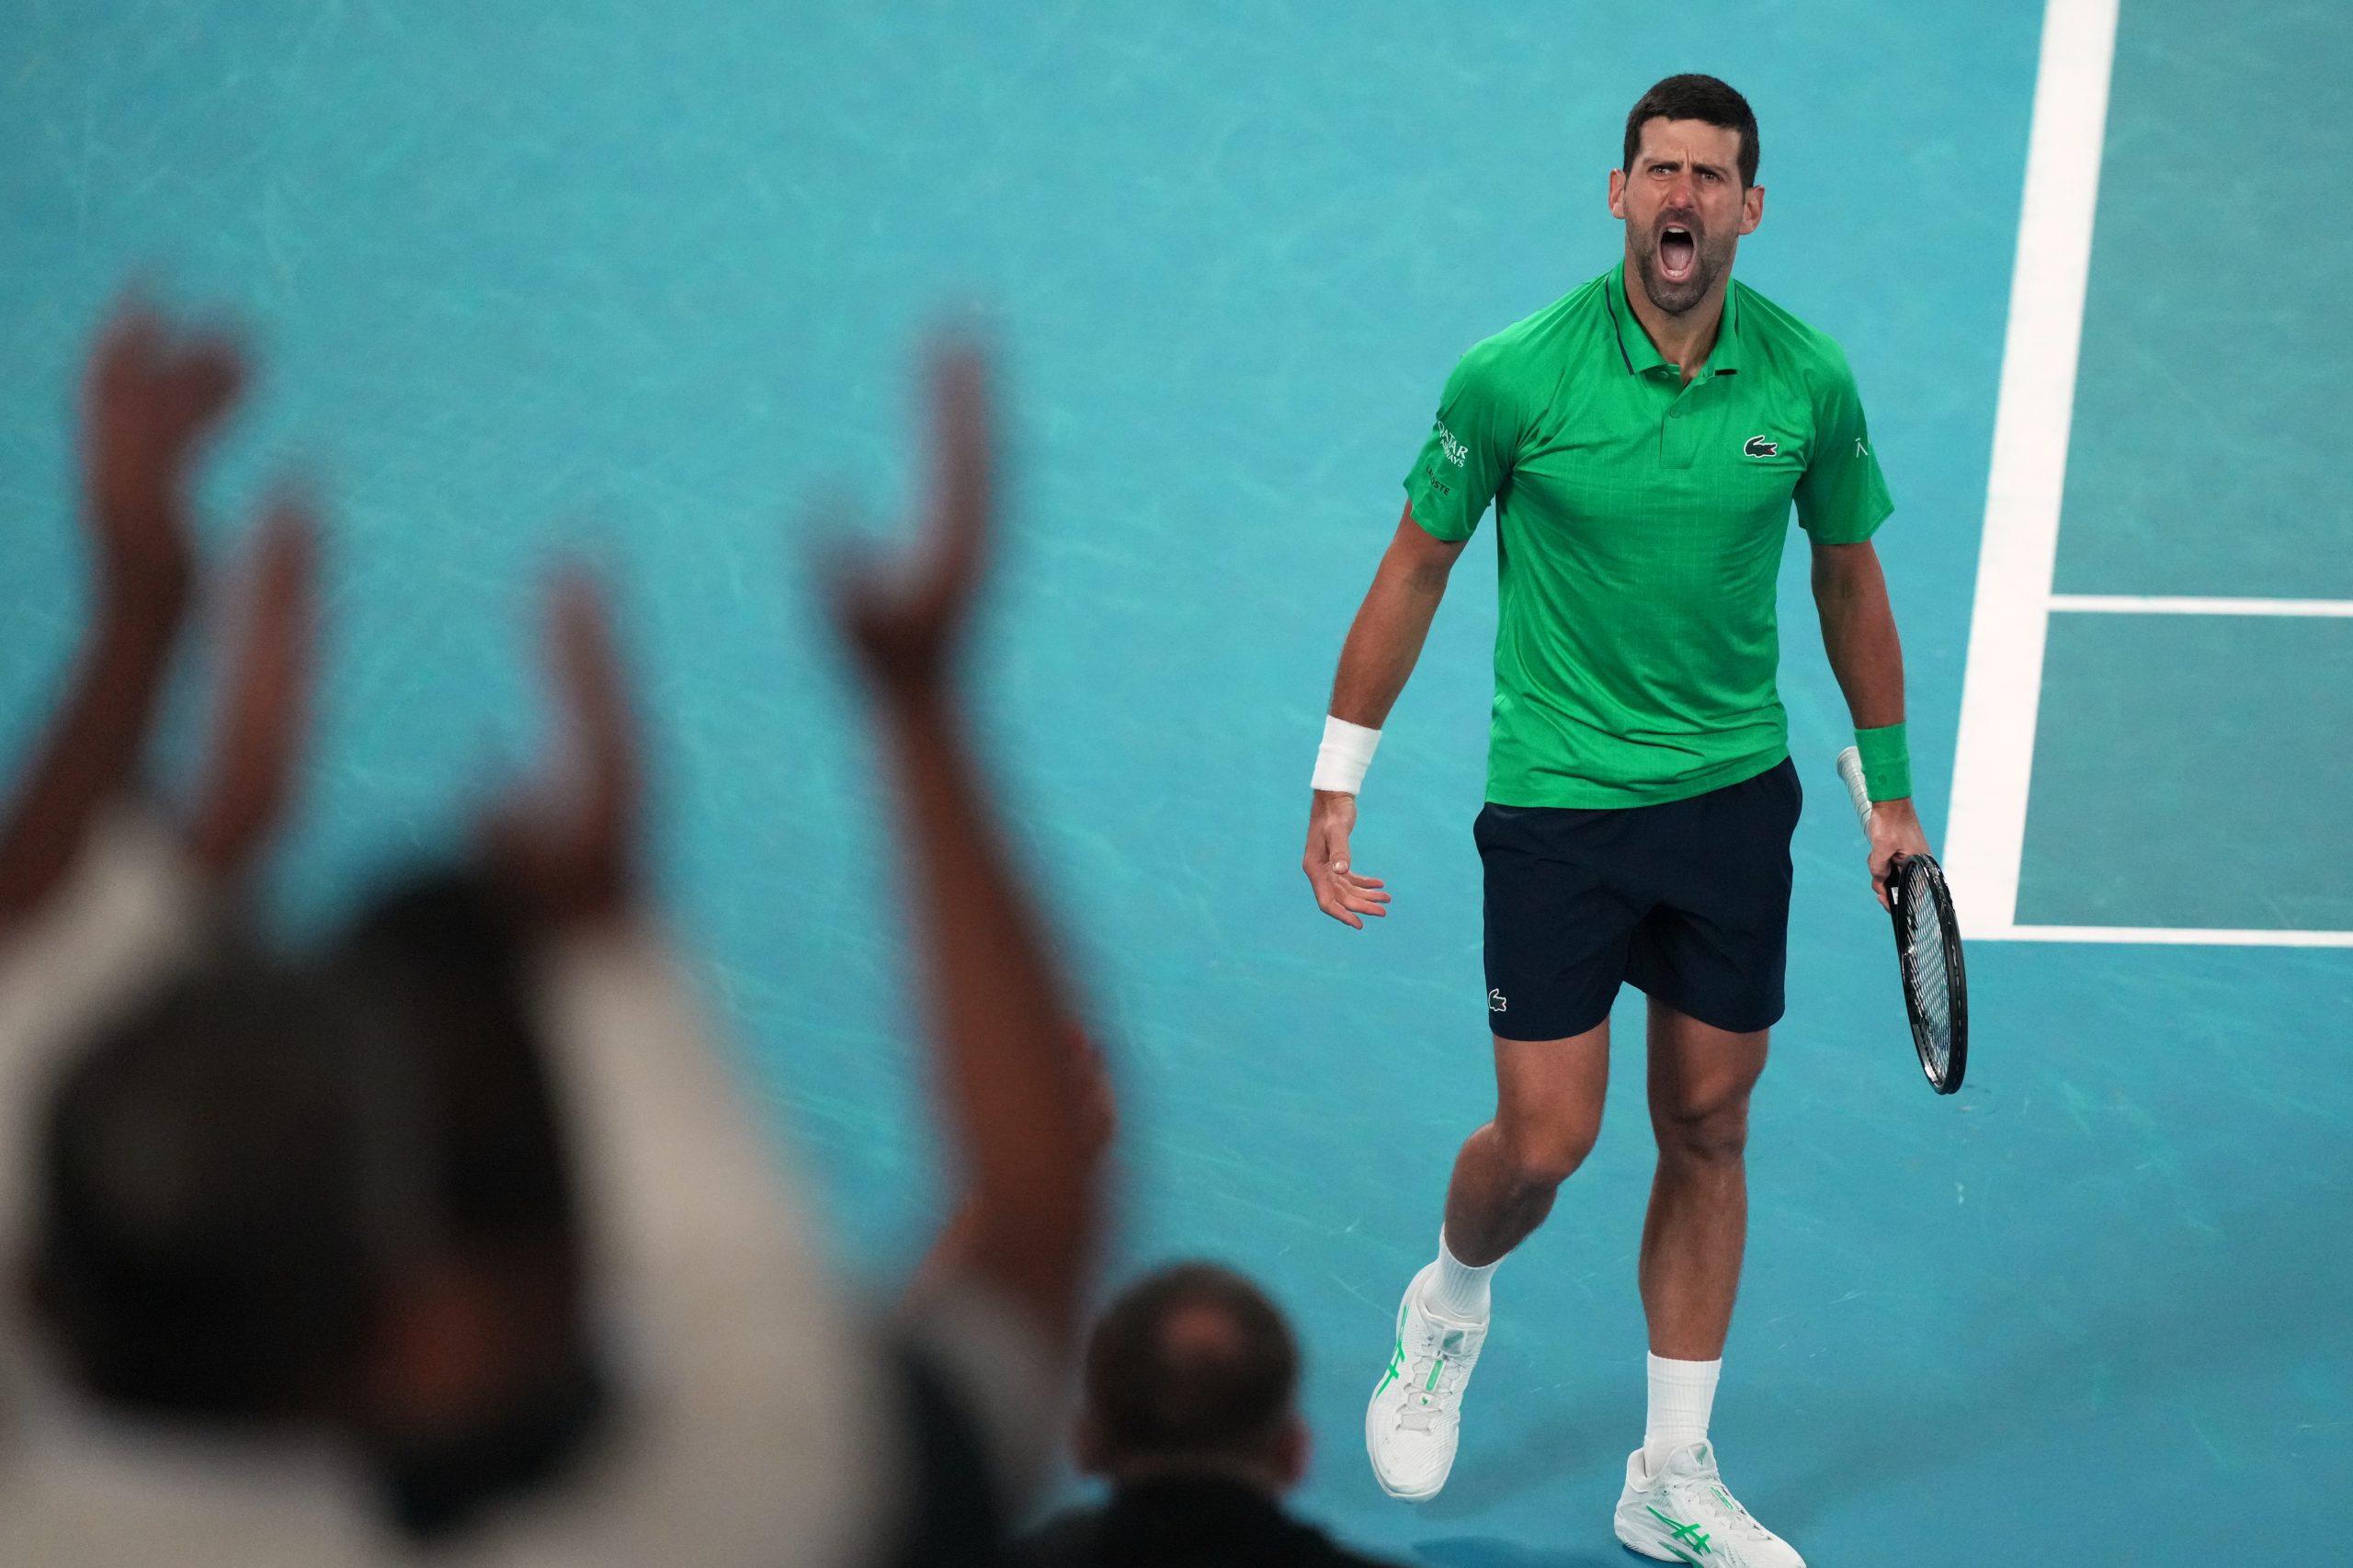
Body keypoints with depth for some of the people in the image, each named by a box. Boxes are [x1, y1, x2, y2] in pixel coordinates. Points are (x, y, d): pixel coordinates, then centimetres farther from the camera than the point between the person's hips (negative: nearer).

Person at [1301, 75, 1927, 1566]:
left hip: (1735, 797, 3)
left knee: (1707, 1132, 8)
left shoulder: (1809, 378, -5)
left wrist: (1891, 785, 13)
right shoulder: (1513, 376, -13)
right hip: (1557, 804, -3)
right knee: (1545, 1141, -4)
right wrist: (1339, 784, -1)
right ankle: (1450, 1308, 32)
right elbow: (1418, 564, -2)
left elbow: (1850, 577, 9)